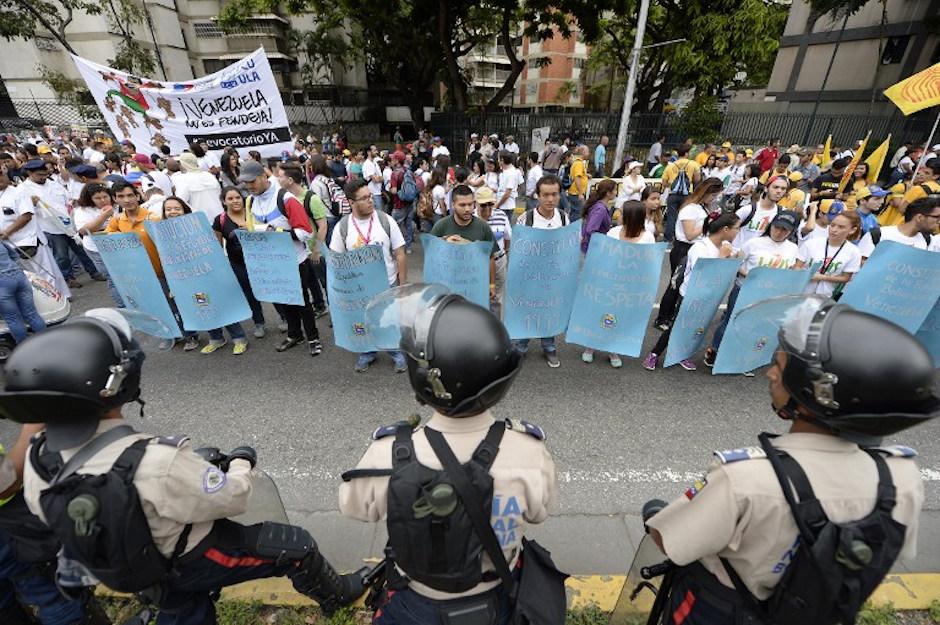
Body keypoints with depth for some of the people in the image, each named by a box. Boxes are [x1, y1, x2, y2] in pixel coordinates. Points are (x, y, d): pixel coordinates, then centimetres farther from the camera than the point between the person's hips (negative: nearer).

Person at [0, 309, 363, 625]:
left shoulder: (37, 464, -20)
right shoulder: (156, 463, -44)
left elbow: (69, 520, 1)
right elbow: (232, 498, -27)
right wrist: (241, 461, -6)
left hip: (135, 566, 7)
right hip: (196, 561, -6)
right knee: (297, 546, 10)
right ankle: (335, 595, 37)